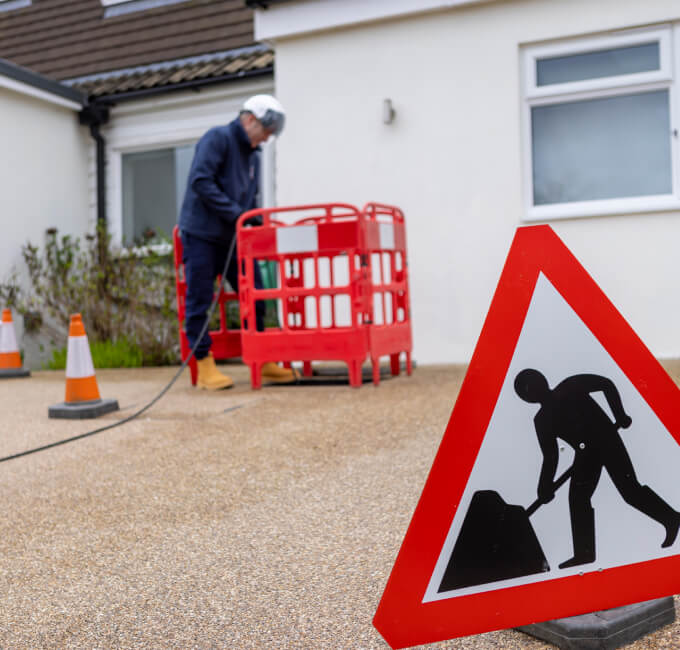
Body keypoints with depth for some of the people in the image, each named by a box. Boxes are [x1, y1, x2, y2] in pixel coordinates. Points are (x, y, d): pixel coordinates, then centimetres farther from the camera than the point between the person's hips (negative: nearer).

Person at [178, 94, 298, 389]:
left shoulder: (253, 154, 19)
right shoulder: (217, 138, -7)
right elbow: (200, 181, -19)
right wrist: (235, 213, -21)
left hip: (234, 237, 8)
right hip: (202, 234, -8)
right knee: (199, 300, -3)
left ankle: (262, 363, 14)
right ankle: (205, 367, 4)